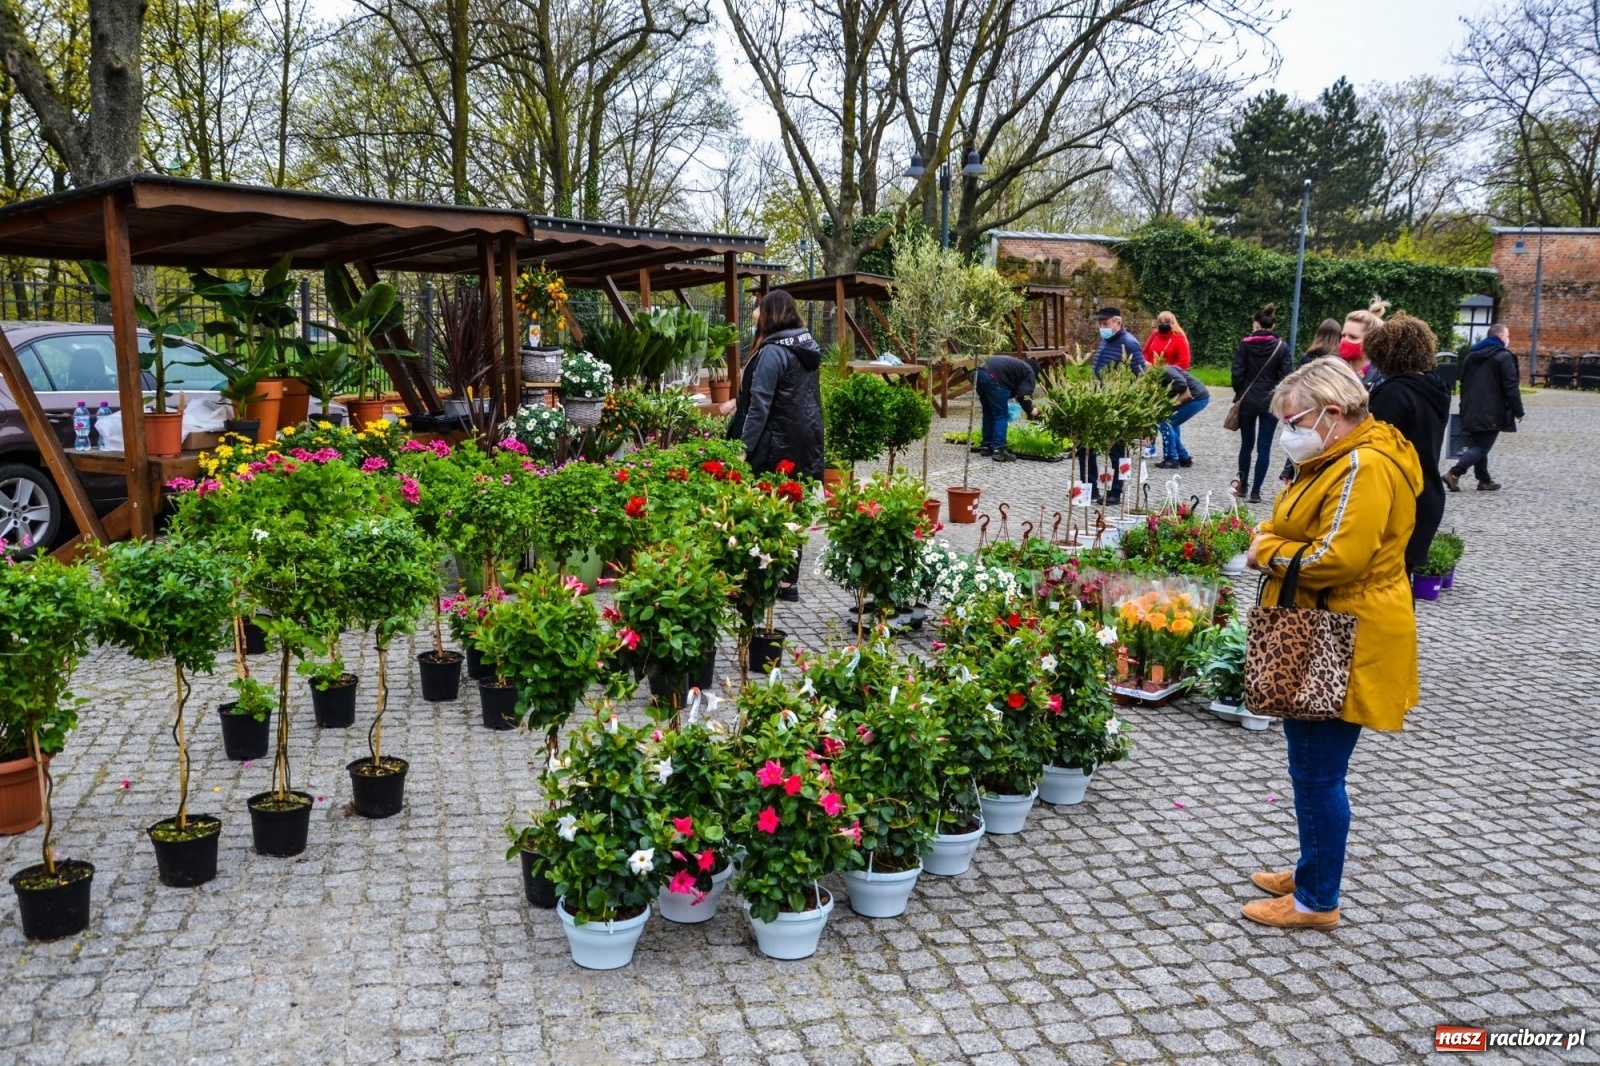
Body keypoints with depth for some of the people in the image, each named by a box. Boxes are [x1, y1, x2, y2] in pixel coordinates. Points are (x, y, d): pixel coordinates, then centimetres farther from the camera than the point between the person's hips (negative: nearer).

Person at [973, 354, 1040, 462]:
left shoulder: (1016, 365, 38)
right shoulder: (1029, 372, 14)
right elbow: (1024, 395, 1)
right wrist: (1030, 410, 14)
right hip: (992, 378, -8)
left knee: (988, 413, 22)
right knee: (1001, 415, 1)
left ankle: (986, 446, 28)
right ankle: (998, 450, -5)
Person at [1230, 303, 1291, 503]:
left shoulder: (1245, 344, -3)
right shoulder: (1282, 347, -2)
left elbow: (1237, 373, -5)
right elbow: (1285, 376, -5)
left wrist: (1240, 394, 9)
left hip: (1247, 401, 1)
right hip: (1271, 402, 0)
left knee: (1246, 444, 14)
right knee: (1264, 447, 2)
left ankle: (1242, 485, 19)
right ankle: (1255, 491, 0)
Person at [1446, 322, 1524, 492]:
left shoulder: (1471, 355, 14)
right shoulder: (1504, 357, -9)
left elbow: (1463, 383, 20)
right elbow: (1511, 387, -13)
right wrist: (1518, 411, -7)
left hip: (1471, 412, 7)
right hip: (1492, 413, -7)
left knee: (1477, 445, 13)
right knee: (1481, 447, -6)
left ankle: (1484, 480, 17)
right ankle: (1454, 473, -20)